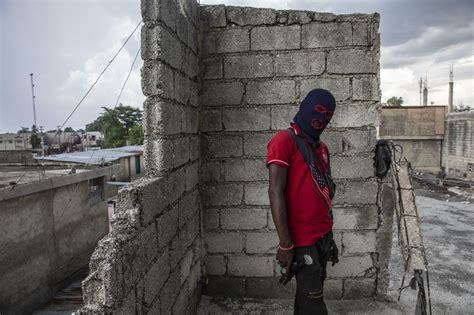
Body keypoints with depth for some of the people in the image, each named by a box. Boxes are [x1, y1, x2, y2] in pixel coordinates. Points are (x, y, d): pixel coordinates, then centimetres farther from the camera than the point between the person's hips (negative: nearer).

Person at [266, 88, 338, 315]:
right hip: (302, 239, -7)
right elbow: (275, 193, -17)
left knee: (308, 295, 17)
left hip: (323, 236, 7)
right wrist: (285, 244, -19)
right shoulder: (284, 141, -12)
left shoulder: (321, 147, 14)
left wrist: (329, 234, 15)